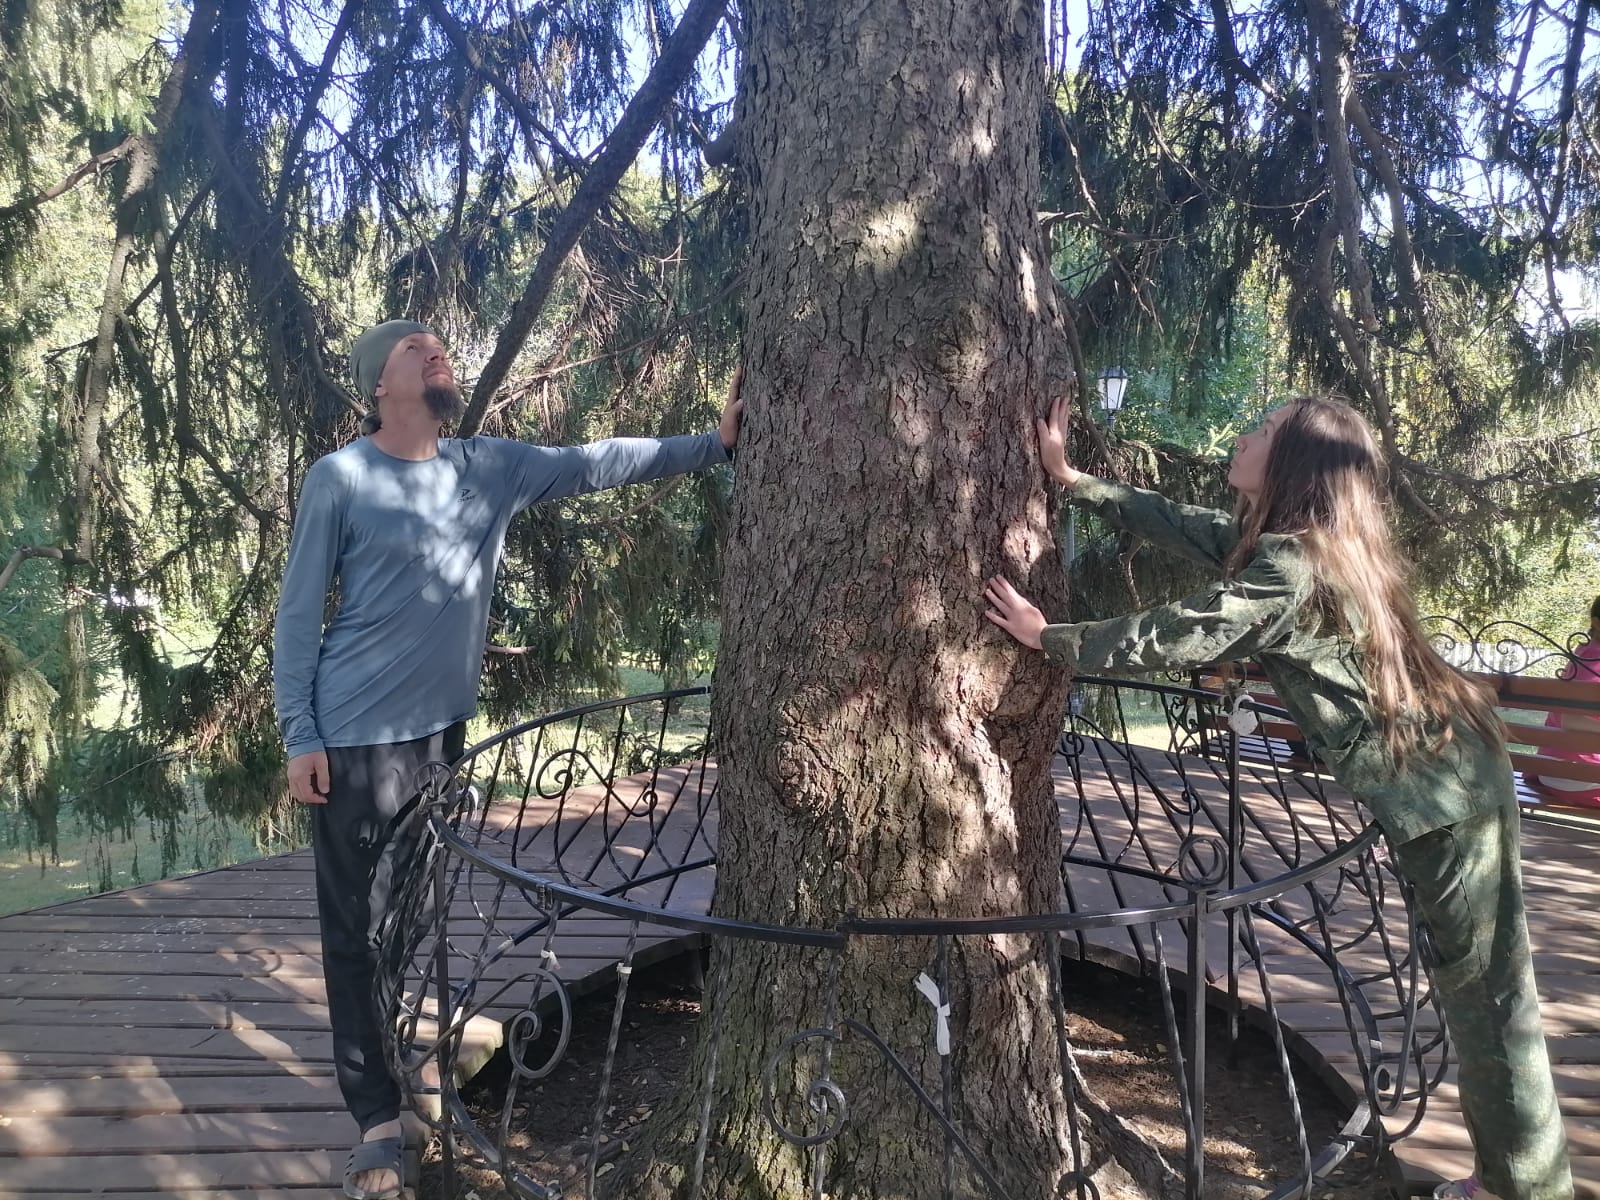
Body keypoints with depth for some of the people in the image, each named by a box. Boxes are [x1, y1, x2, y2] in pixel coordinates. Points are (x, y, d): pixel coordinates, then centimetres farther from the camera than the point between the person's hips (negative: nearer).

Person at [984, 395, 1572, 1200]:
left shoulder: (1292, 565, -24)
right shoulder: (1290, 540, 5)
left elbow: (1174, 638, -22)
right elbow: (1177, 525, 11)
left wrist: (1049, 637, -11)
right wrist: (1067, 477, 12)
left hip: (1440, 786, -10)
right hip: (1436, 774, 10)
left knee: (1483, 984, 3)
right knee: (1470, 974, 19)